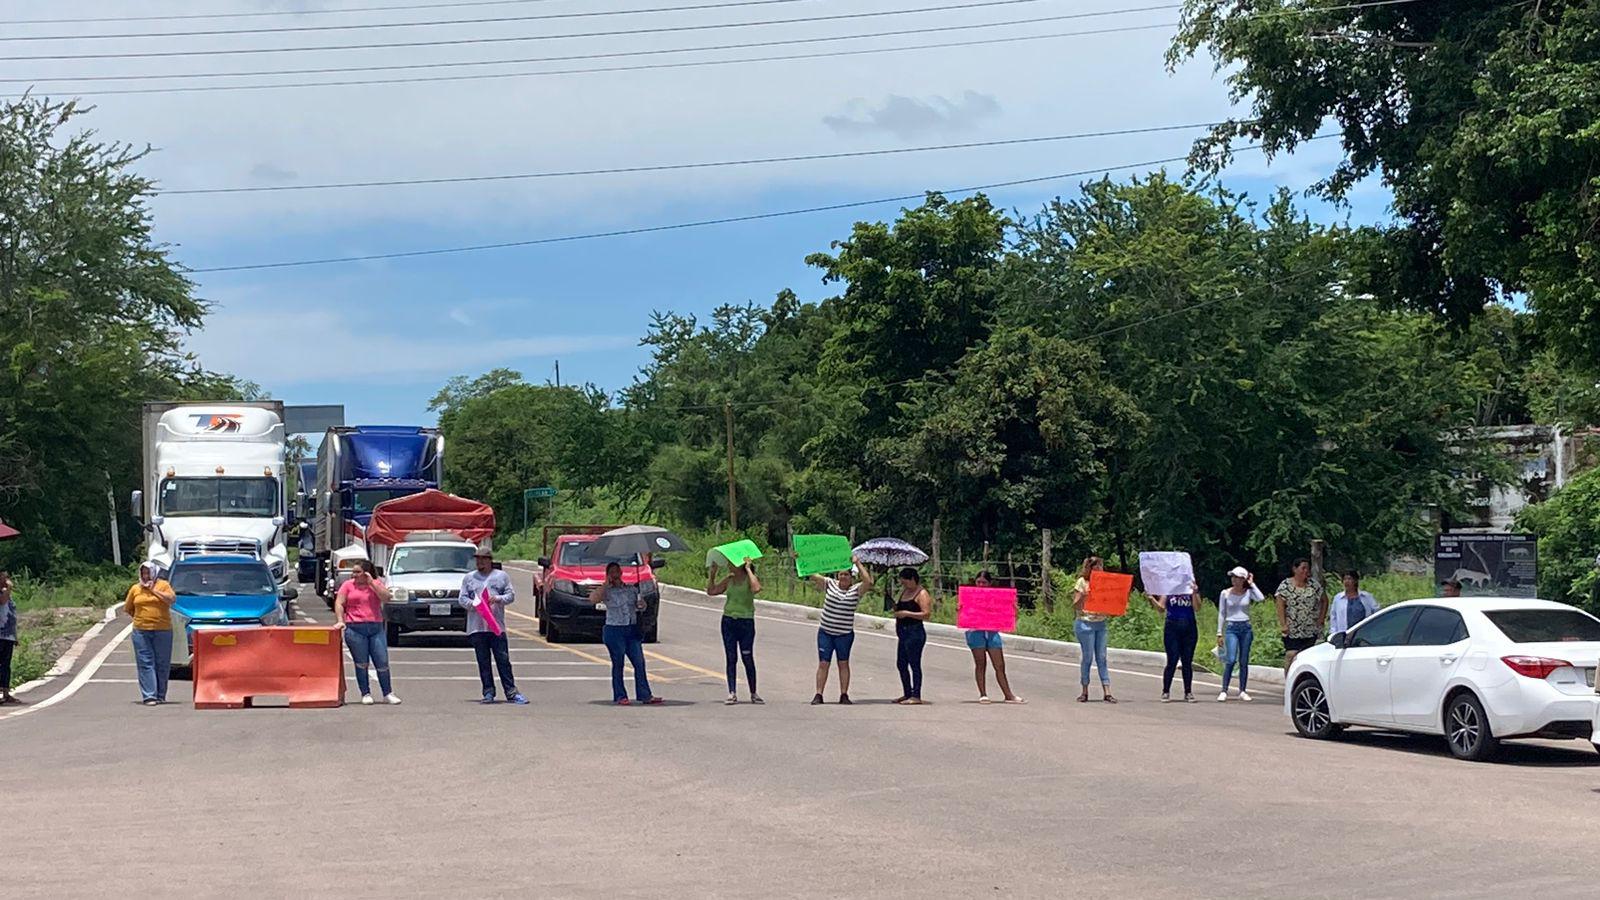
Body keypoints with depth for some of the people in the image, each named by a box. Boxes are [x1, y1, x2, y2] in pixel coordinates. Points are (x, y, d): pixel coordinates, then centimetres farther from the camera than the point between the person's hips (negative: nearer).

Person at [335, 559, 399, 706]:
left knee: (382, 662, 1)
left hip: (376, 628, 1)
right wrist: (340, 621, -11)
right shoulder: (348, 585, 7)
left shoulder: (377, 584, 11)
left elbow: (386, 598, -4)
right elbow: (339, 603, 1)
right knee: (361, 664, 2)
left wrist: (372, 583, -7)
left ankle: (388, 694, 10)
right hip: (355, 629, -1)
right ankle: (365, 694, 10)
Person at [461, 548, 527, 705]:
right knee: (483, 662, 2)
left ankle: (511, 692, -2)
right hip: (476, 626, 1)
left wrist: (498, 599, -12)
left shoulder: (502, 576, 11)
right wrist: (473, 604, -13)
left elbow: (511, 595, 7)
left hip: (497, 626, -1)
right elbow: (462, 598, 7)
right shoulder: (468, 578, 13)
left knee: (503, 660, -3)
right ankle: (488, 692, 8)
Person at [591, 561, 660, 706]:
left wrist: (641, 605, -4)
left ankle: (645, 695, 3)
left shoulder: (632, 589, 11)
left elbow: (640, 607, 20)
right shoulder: (606, 591, -3)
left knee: (639, 663, 0)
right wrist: (606, 584, -16)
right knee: (618, 664, 0)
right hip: (614, 630, -4)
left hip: (632, 630, 4)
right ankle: (620, 696, 7)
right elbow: (593, 599, -22)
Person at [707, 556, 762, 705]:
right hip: (728, 621, 4)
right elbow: (711, 591, 13)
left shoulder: (750, 578, -5)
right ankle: (732, 693, 3)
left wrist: (748, 570, -20)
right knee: (731, 658, 2)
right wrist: (712, 574, 4)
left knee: (748, 658, 0)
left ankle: (753, 693, 11)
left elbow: (756, 588, -28)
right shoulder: (729, 580, 9)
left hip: (746, 621, -4)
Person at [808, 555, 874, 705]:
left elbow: (868, 581, -20)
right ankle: (818, 695, 2)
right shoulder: (829, 584, 3)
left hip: (845, 635, -1)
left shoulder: (856, 590, -3)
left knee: (843, 664, 8)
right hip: (825, 632, 1)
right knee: (823, 663, 0)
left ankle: (844, 695, 14)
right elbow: (812, 576, 0)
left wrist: (857, 563, -16)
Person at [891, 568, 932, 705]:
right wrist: (896, 608, 6)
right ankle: (907, 694, 22)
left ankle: (916, 696, -5)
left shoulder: (921, 593, -10)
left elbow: (926, 614, -18)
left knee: (914, 664, -7)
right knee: (901, 664, 13)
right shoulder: (904, 591, 16)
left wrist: (906, 613, -21)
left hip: (915, 633, -10)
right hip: (903, 632, 10)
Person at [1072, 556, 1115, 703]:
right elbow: (1075, 606, -7)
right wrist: (1082, 597, -24)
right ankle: (1085, 692, 9)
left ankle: (1106, 692, 0)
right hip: (1086, 623, -5)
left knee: (1102, 658, 2)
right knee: (1087, 657, -1)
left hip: (1101, 623, 5)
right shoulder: (1082, 582, -3)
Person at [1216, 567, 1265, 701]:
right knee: (1231, 660, -15)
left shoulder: (1248, 592, 3)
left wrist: (1252, 584, -6)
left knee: (1244, 662, 5)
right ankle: (1224, 691, -10)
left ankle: (1243, 691, 13)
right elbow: (1221, 613, 6)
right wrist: (1219, 633, 3)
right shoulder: (1225, 593, 3)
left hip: (1246, 628, 1)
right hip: (1231, 628, -1)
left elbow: (1261, 598, -18)